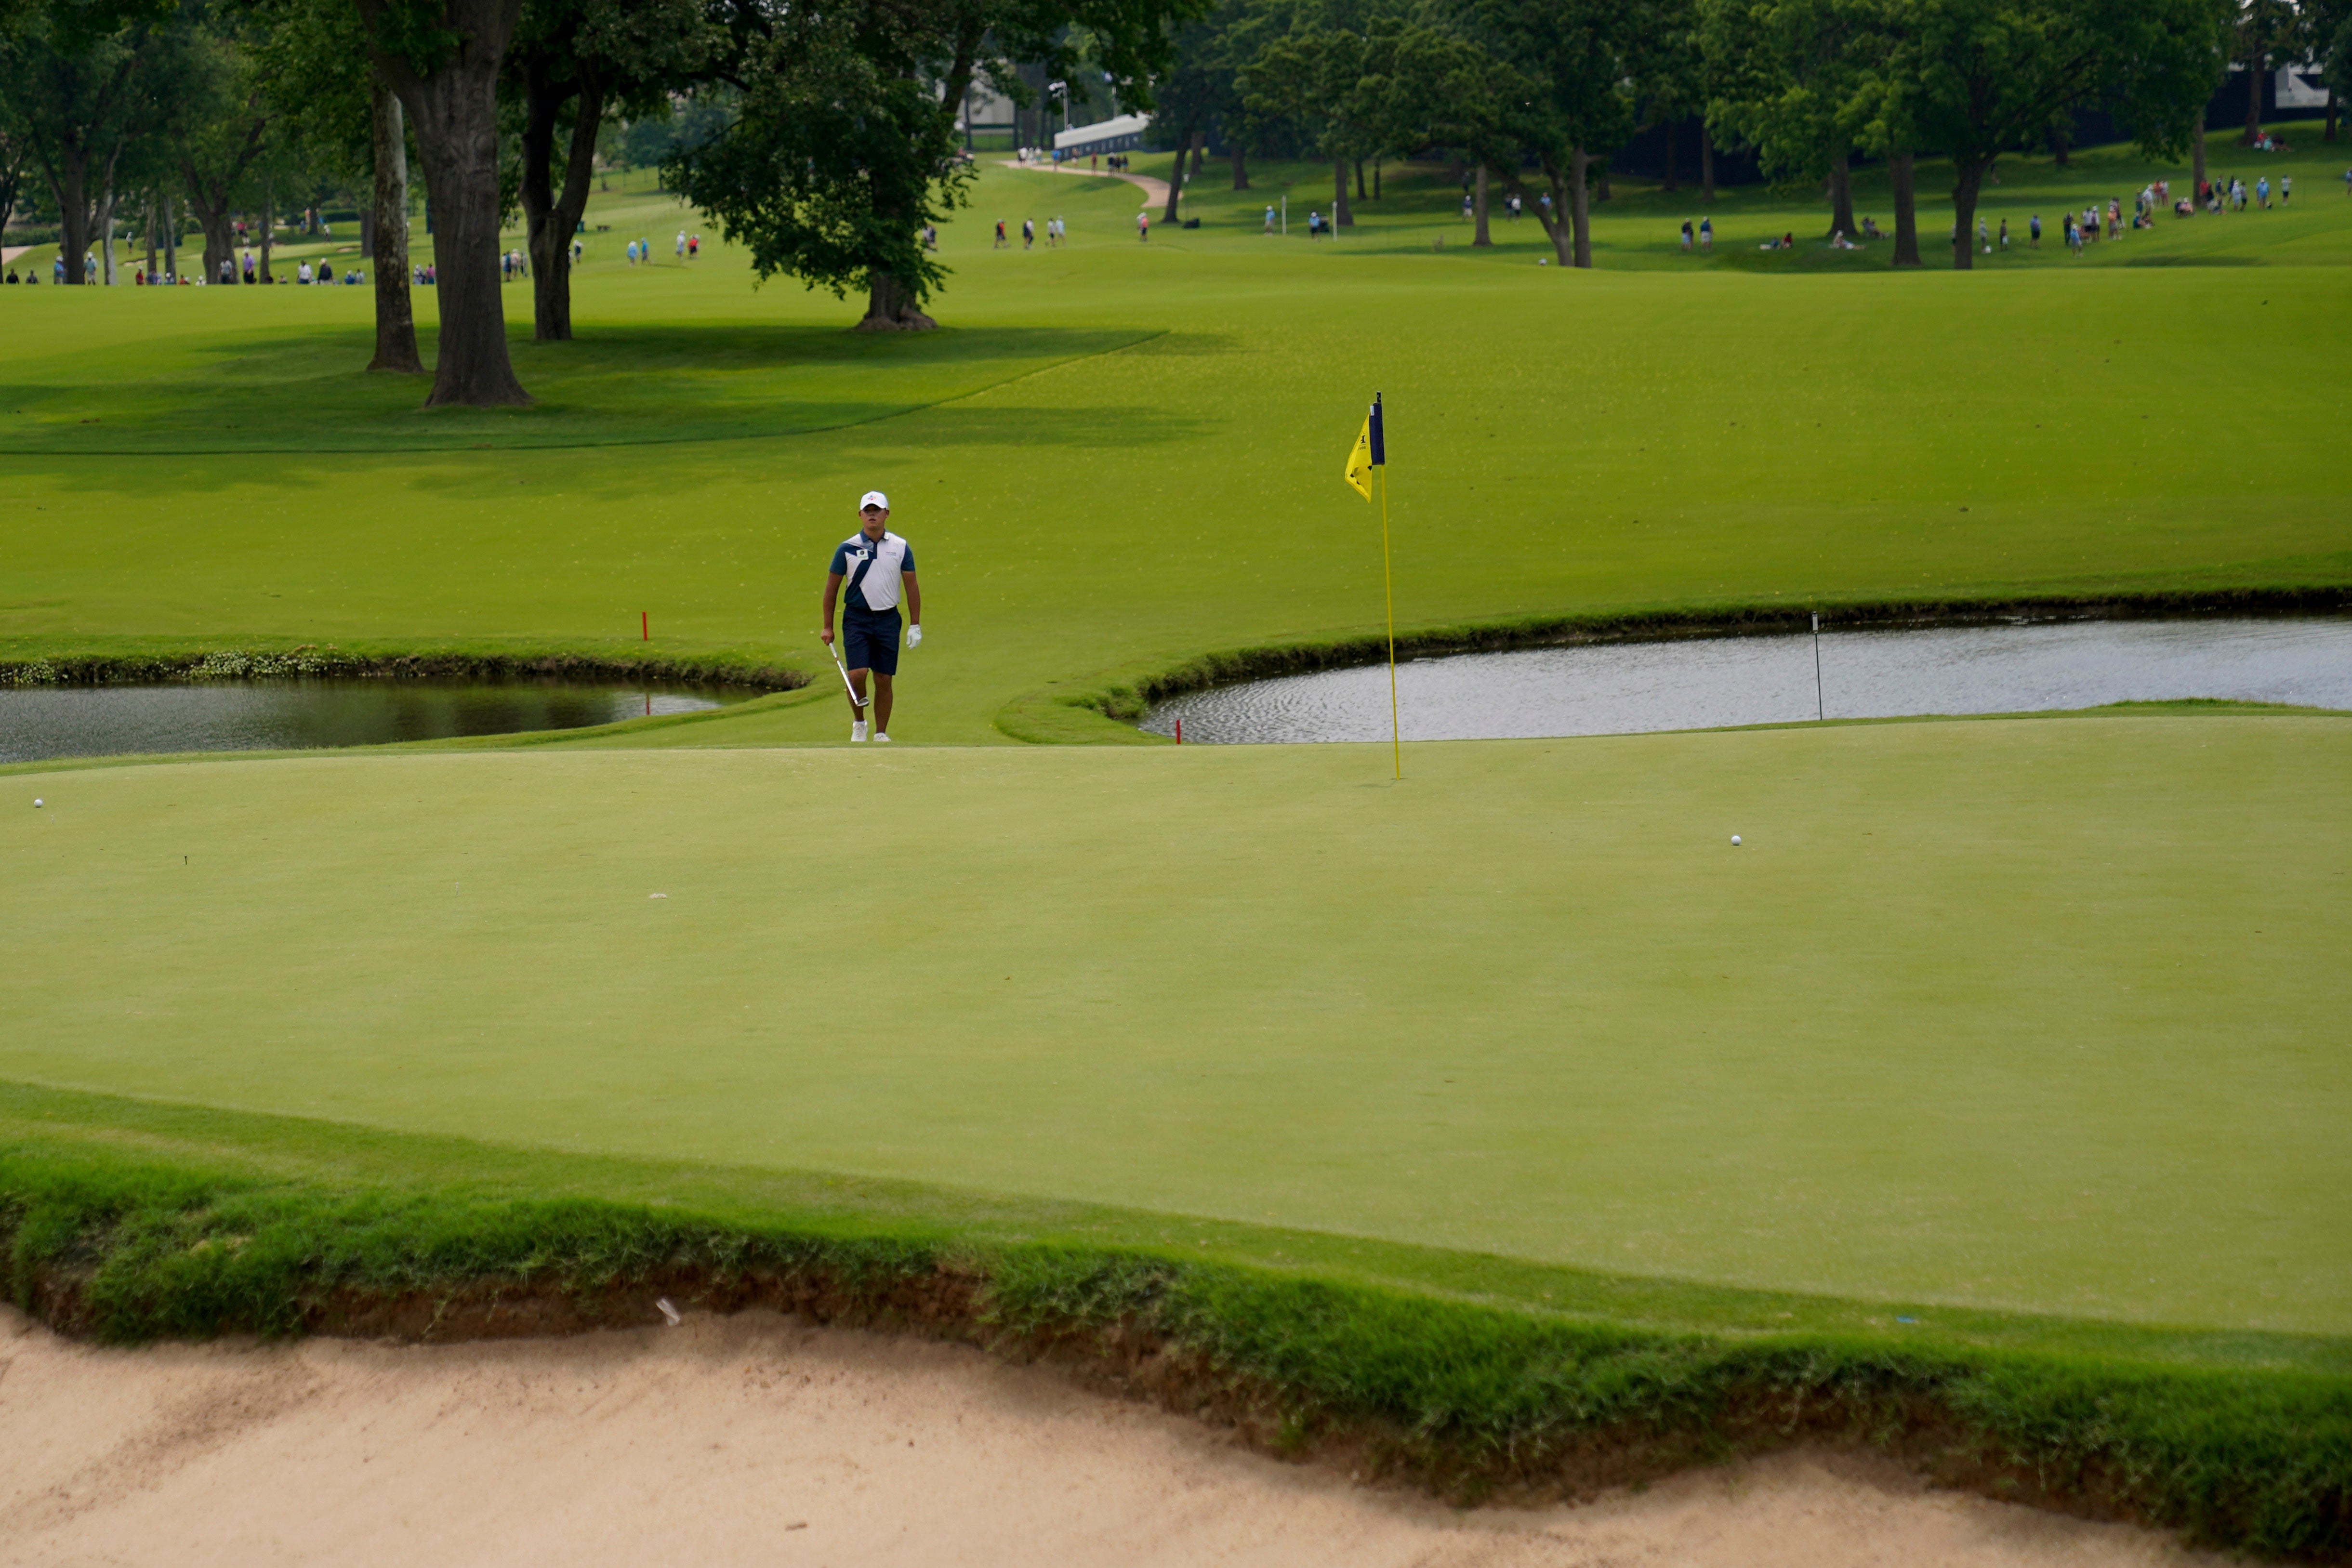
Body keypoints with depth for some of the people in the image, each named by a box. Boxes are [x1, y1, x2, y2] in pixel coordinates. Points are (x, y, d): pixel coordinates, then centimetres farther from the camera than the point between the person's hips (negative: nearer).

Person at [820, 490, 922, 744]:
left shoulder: (900, 547, 2)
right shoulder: (847, 549, -1)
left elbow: (912, 586, 7)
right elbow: (832, 587, 5)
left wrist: (915, 625, 4)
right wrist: (828, 627, 4)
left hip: (888, 619, 1)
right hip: (856, 618, -1)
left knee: (884, 680, 2)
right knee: (857, 674, -14)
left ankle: (881, 733, 12)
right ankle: (858, 722, 9)